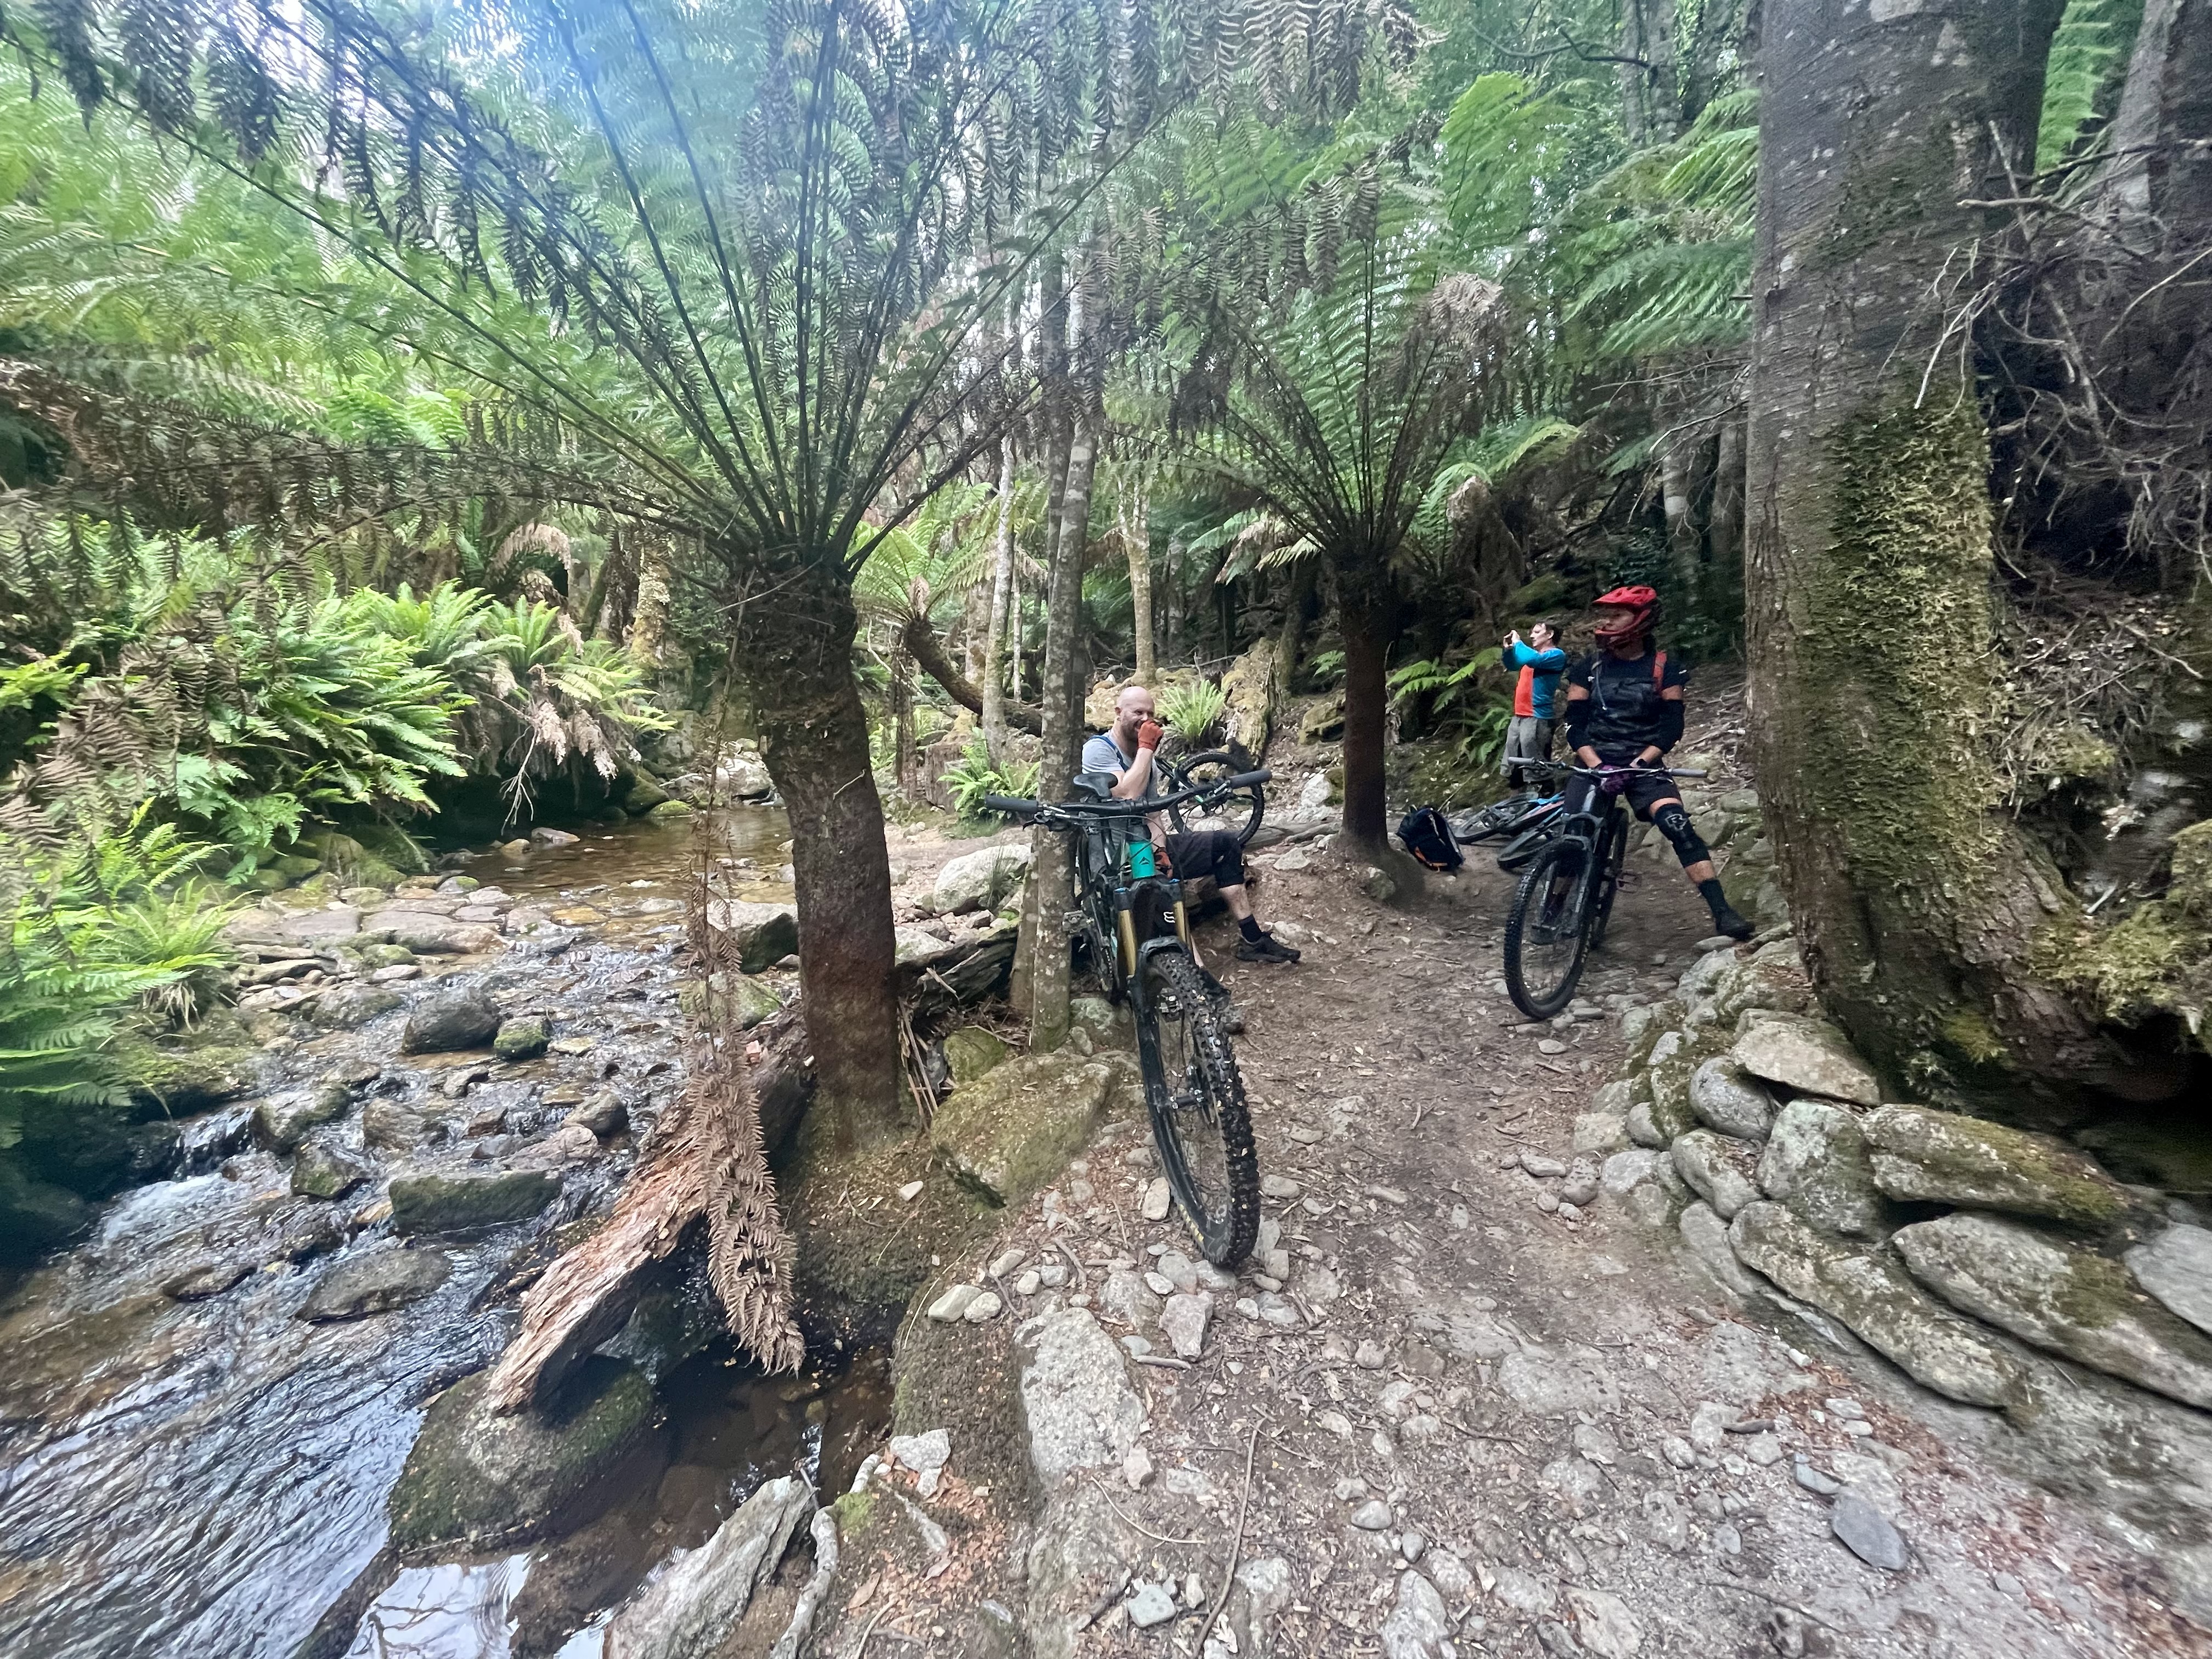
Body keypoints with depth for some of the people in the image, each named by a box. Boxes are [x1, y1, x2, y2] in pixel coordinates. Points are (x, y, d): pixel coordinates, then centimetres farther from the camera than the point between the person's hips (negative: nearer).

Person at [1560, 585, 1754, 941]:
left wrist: (1638, 763, -18)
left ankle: (1722, 912, -17)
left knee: (1678, 825, -21)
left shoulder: (1665, 669, 2)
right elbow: (1575, 724, -1)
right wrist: (1597, 765, -15)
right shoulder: (1589, 668, 4)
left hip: (1642, 765, -1)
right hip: (1594, 764, 1)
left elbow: (1671, 726, -3)